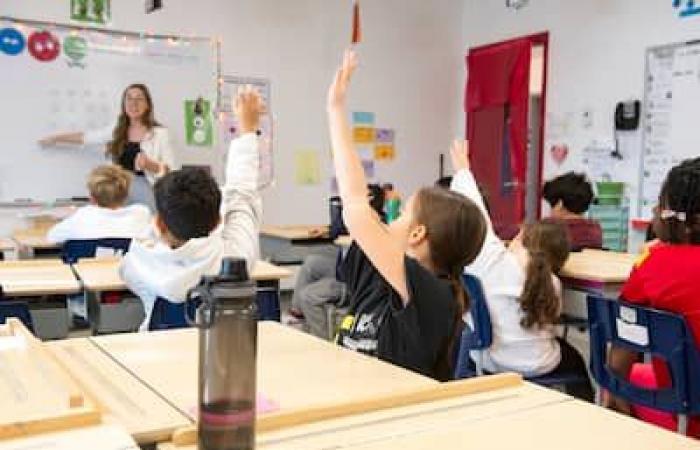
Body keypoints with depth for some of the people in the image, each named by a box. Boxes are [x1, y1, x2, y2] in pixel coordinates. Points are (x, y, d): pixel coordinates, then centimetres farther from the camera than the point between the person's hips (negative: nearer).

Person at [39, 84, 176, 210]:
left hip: (147, 193, -4)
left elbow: (171, 171, -4)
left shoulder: (160, 133, -2)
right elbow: (85, 137, 23)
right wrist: (55, 138, 30)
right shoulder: (117, 131, 11)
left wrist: (149, 164, -21)